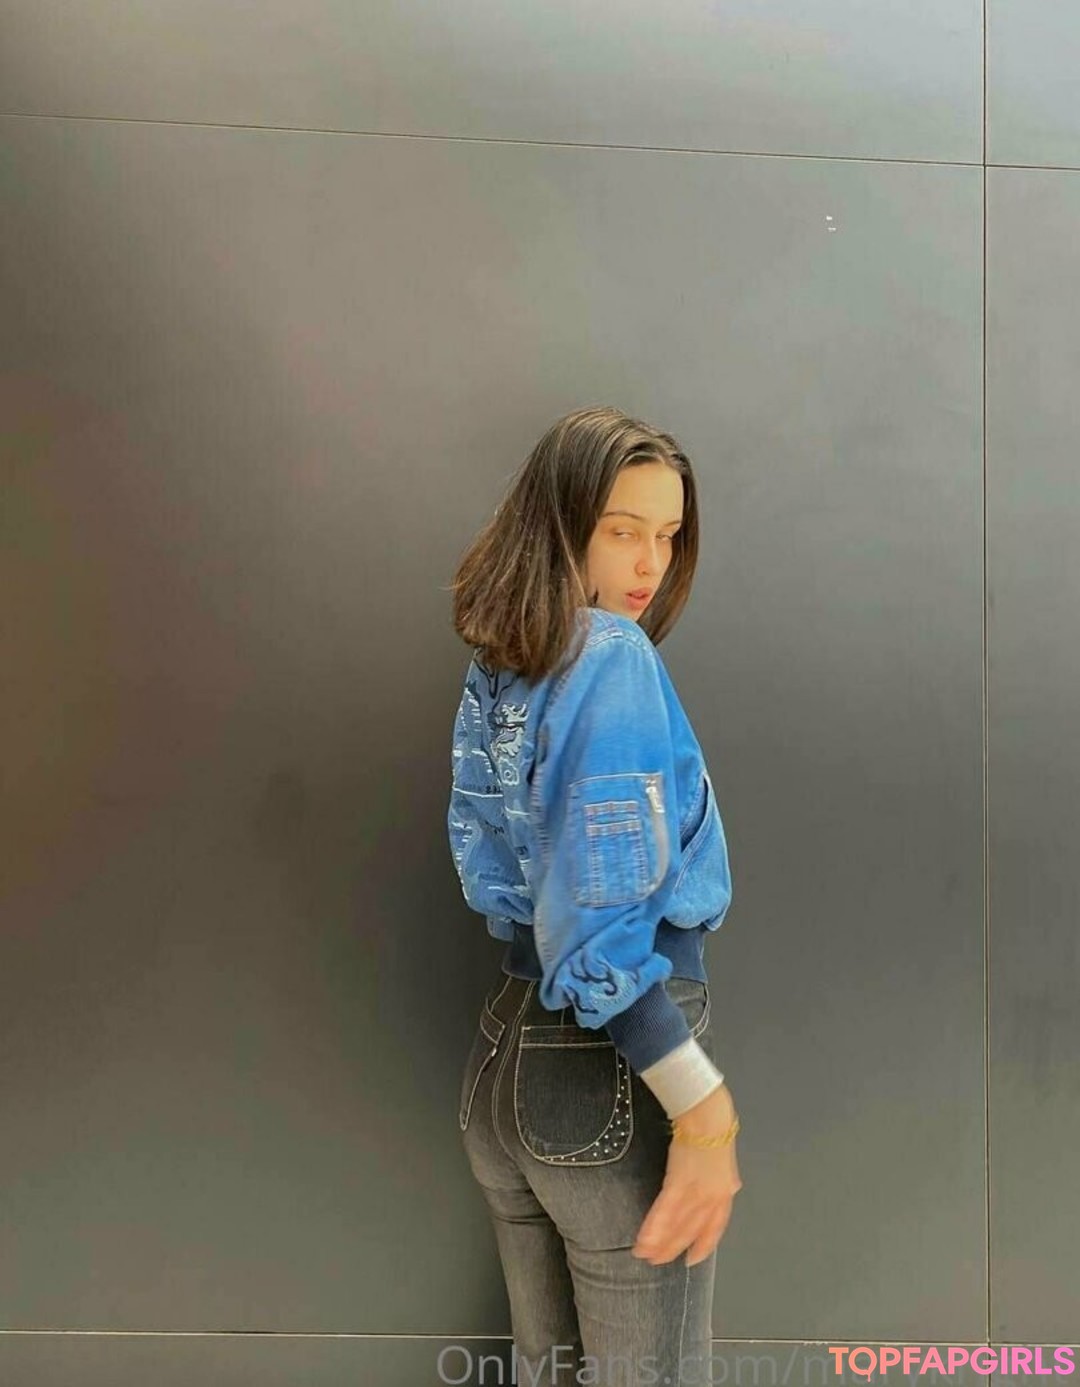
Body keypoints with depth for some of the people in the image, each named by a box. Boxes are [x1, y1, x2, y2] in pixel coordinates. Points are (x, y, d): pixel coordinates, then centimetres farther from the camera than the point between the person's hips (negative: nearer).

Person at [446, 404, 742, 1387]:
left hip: (505, 1049, 7)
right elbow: (600, 921, -25)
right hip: (618, 1078, -7)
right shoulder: (617, 655, -18)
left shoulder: (493, 667, 5)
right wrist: (707, 1111, -22)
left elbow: (495, 871, 8)